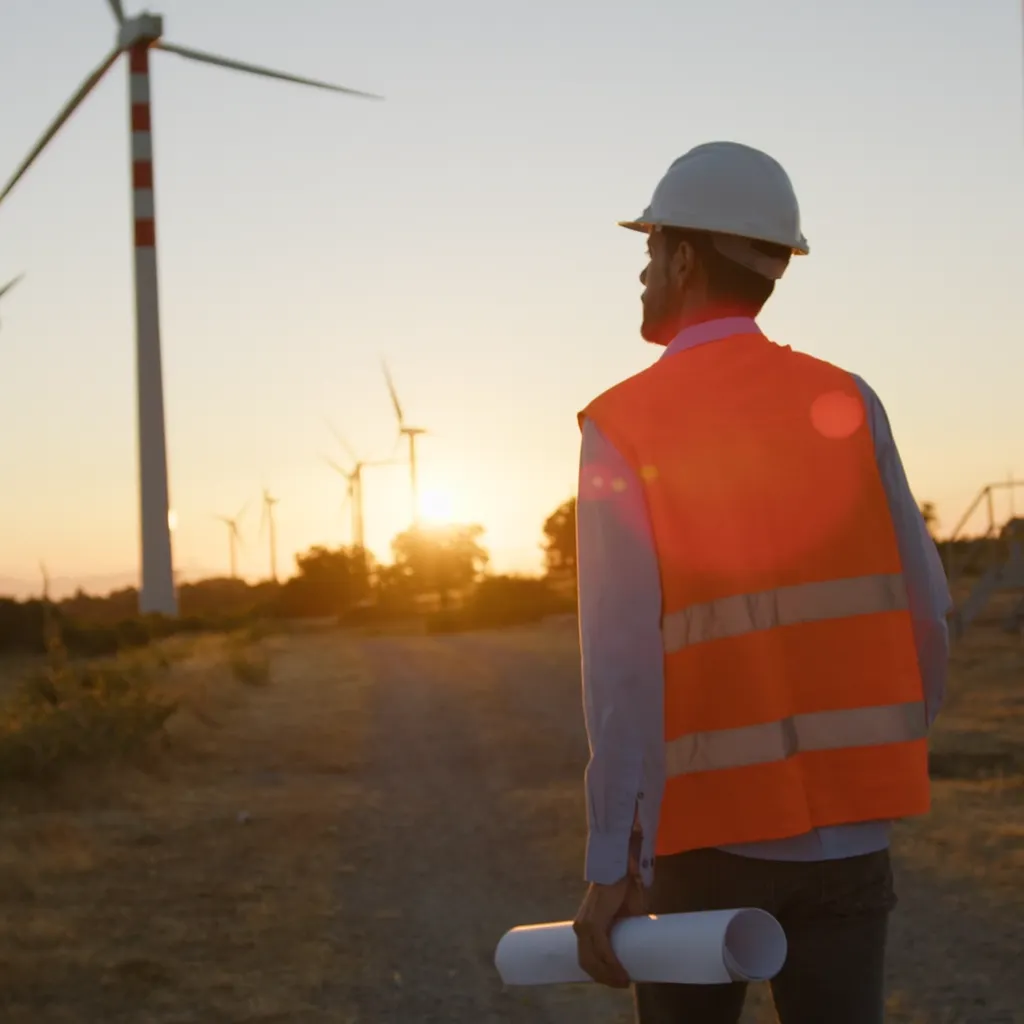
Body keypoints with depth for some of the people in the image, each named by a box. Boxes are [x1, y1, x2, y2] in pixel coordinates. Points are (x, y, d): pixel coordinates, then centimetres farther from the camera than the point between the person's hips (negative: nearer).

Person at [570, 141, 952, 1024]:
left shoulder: (620, 429, -8)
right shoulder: (846, 403, 2)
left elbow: (622, 659, -17)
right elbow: (923, 612, 3)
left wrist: (615, 865, -19)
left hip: (711, 826, -2)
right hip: (844, 825, 3)